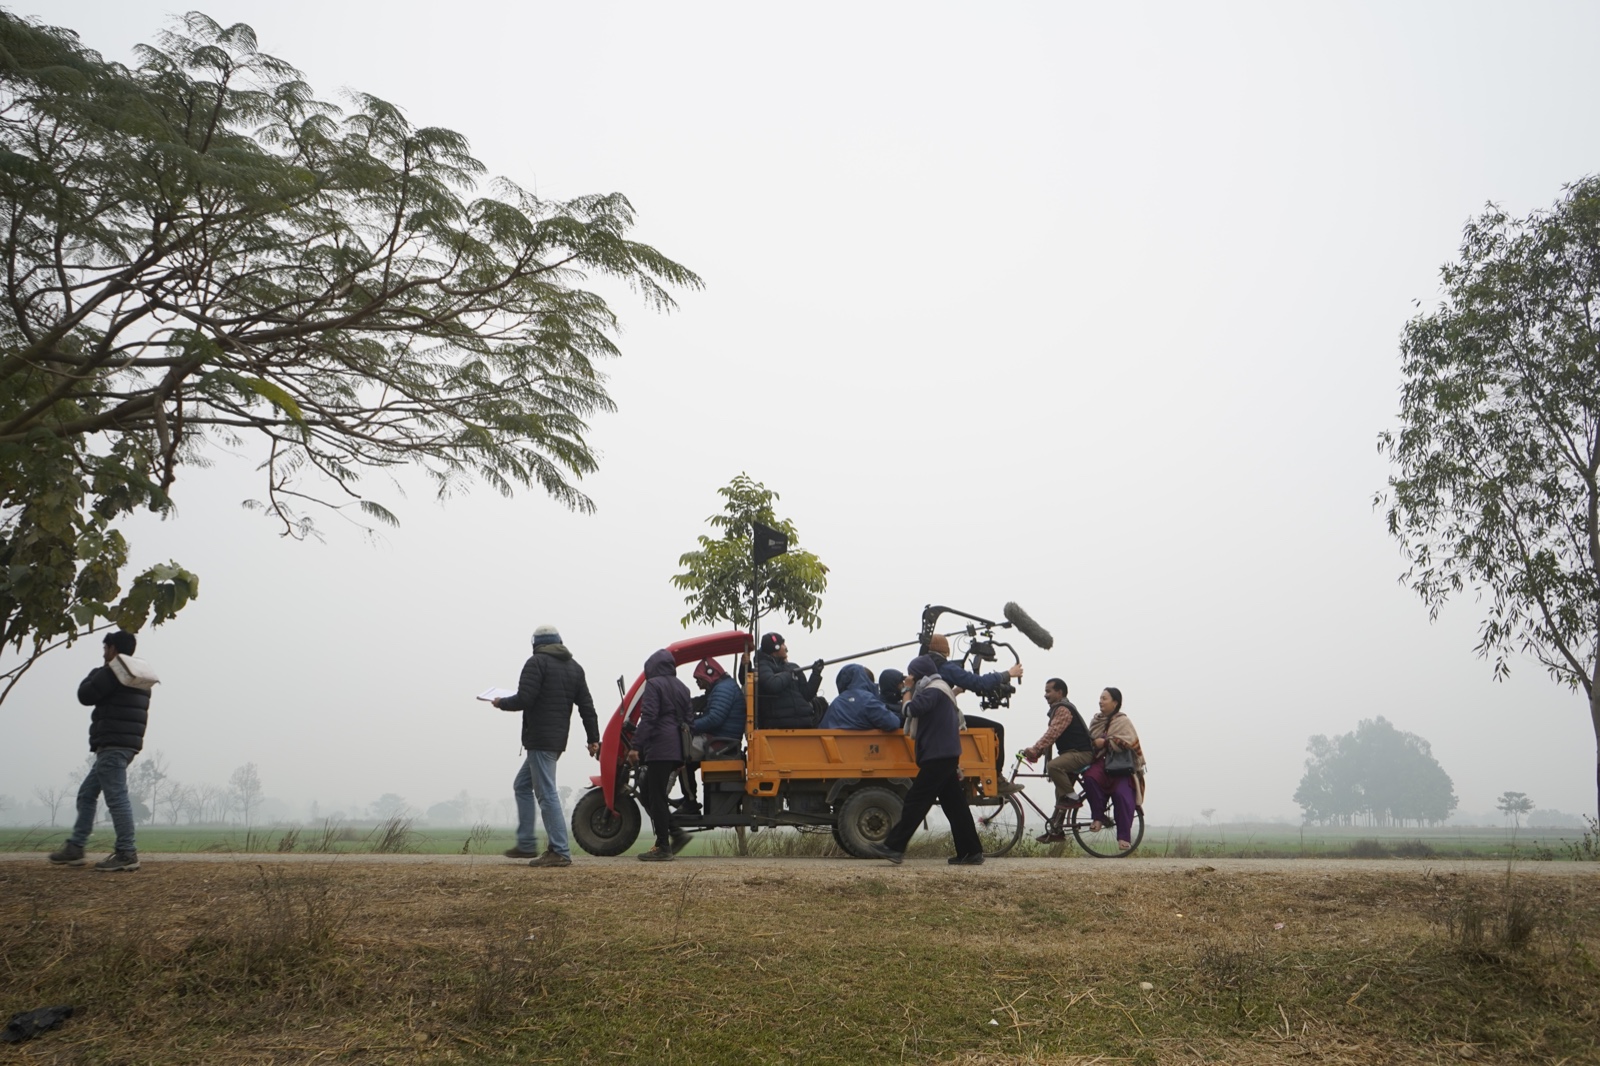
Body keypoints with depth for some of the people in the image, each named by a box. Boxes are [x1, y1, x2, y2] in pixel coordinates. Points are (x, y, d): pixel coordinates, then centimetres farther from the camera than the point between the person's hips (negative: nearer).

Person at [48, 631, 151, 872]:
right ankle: (75, 848, 19)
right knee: (86, 794, 17)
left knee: (116, 797, -11)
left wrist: (94, 675, 9)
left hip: (113, 745, -11)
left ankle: (127, 853, -12)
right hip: (122, 744, 11)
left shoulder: (112, 672, -9)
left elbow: (85, 695, -7)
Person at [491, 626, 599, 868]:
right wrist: (593, 739, 12)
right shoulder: (574, 667, 15)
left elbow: (524, 699, -17)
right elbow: (587, 707, 11)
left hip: (540, 740, -9)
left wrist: (501, 702, 3)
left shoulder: (537, 662, -8)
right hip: (559, 739, 9)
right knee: (522, 785, 20)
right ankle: (526, 844, 20)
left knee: (547, 794, -7)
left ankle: (560, 852, -8)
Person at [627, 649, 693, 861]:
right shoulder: (682, 688, 19)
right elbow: (687, 720, 20)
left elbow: (648, 717, -15)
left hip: (659, 749, -8)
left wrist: (635, 746, -18)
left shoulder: (654, 684, -4)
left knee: (655, 797, -3)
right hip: (677, 750, 8)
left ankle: (663, 847, -2)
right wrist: (684, 751, 23)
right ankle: (675, 833, 7)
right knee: (650, 794, 15)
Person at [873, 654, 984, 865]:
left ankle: (894, 847, -11)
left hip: (938, 756, -10)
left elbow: (912, 709, -26)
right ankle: (971, 852, 10)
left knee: (916, 800, -10)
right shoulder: (942, 690, 22)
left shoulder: (933, 690, -10)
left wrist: (908, 692, -7)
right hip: (946, 755, 10)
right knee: (954, 804, 9)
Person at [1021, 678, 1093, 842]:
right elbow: (1051, 735, 17)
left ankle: (1071, 797, -16)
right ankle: (1056, 830, 13)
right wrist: (1036, 751, 5)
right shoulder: (1059, 709, 19)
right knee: (1060, 793, 9)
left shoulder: (1063, 709, -14)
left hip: (1081, 753, -11)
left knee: (1053, 765, -33)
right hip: (1072, 754, 11)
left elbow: (1052, 733, -26)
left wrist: (1035, 750, -32)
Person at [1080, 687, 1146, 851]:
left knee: (1122, 794, -25)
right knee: (1089, 776, -30)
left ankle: (1124, 837, -17)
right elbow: (1088, 740, 23)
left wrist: (1105, 742, -19)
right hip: (1101, 762, 4)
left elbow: (1127, 742, -18)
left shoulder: (1122, 721, -3)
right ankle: (1098, 817, -20)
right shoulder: (1097, 720, 15)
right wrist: (1092, 743, 1)